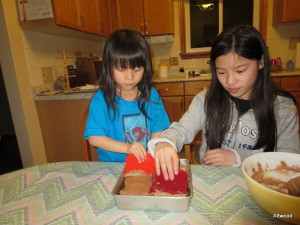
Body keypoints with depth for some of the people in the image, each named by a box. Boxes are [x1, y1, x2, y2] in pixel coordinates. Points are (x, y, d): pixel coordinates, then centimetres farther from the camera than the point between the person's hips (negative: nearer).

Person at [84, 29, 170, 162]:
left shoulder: (151, 95, 2)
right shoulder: (101, 99, -7)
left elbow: (158, 132, 1)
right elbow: (94, 138, -10)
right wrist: (127, 148, -21)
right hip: (112, 167, -3)